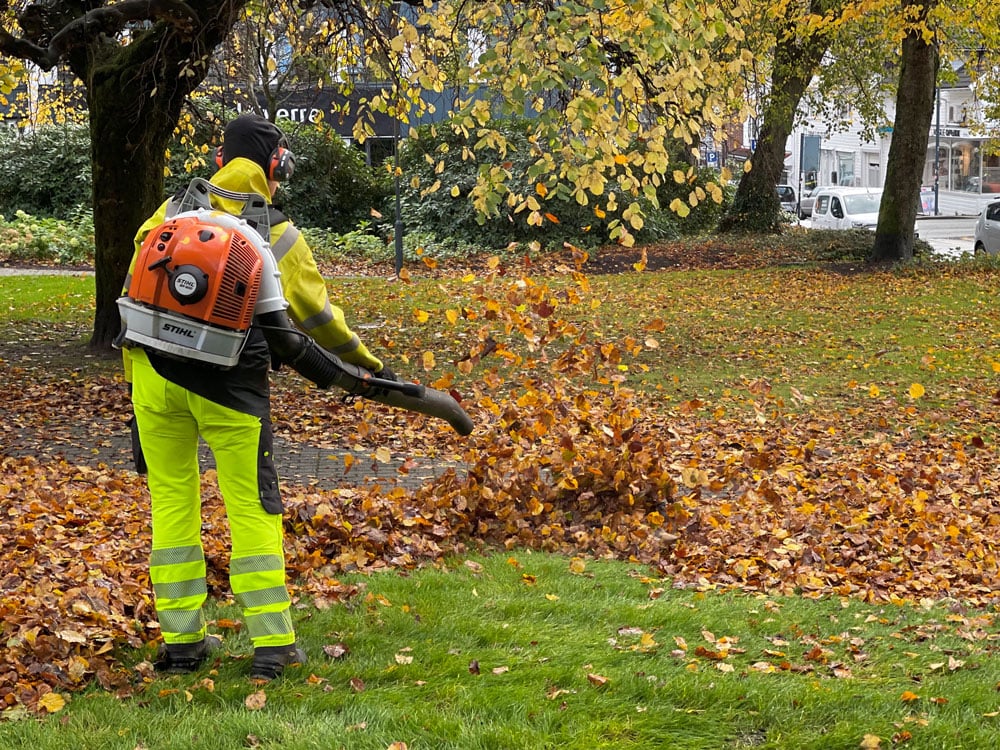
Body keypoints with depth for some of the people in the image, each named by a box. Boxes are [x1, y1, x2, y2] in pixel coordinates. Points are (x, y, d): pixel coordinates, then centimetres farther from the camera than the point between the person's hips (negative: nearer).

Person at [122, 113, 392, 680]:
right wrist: (370, 363, 26)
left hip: (155, 372, 3)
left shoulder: (173, 209, 9)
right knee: (252, 506, 5)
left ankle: (182, 639, 15)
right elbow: (315, 314, 11)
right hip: (227, 383, -2)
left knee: (171, 498, 12)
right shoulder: (279, 233, 3)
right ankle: (273, 644, 3)